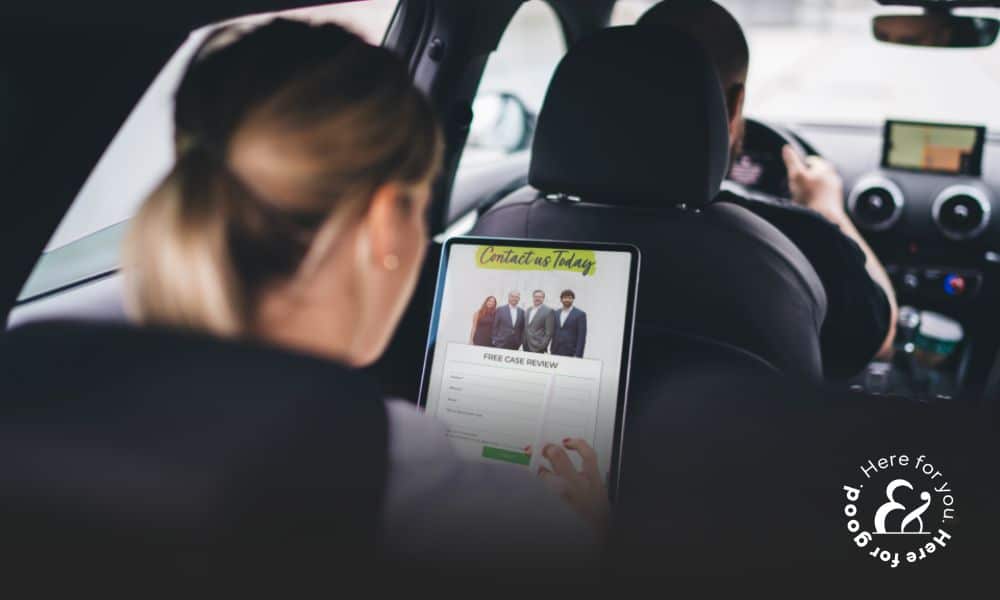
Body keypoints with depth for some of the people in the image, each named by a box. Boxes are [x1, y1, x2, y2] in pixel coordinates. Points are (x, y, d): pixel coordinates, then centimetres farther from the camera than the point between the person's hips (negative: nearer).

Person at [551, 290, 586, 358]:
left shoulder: (580, 314, -2)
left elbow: (581, 337, -6)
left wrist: (578, 355, -13)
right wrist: (552, 352, 9)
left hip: (571, 353, -5)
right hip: (556, 353, 5)